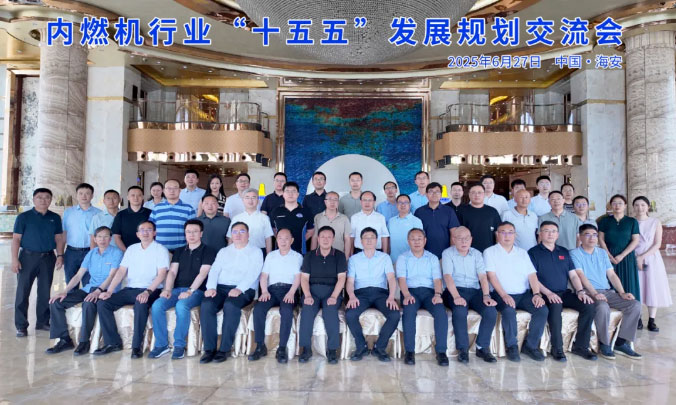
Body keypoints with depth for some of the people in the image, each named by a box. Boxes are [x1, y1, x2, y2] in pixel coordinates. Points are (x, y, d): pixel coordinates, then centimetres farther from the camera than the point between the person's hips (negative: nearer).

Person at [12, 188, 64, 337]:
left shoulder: (55, 218, 8)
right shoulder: (24, 217, -1)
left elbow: (59, 238, 10)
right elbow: (16, 238, -2)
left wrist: (60, 255, 0)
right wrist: (15, 259, -9)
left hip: (48, 257, 3)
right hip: (28, 257, -3)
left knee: (45, 292, 10)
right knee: (22, 291, 0)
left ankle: (43, 322, 21)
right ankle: (21, 326, 8)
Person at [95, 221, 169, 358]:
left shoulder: (160, 250, 0)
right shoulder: (131, 249, 16)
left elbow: (161, 274, -10)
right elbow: (121, 271, 10)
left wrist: (147, 292, -24)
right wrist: (109, 291, -4)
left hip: (150, 290, -6)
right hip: (130, 289, 6)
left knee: (141, 304, -36)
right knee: (102, 303, -13)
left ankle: (137, 345, -22)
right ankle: (113, 342, -3)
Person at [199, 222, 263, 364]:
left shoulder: (255, 252, 10)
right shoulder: (223, 251, 24)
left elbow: (252, 274, -6)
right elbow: (214, 270, 12)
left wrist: (239, 289, -23)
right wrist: (211, 287, -9)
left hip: (244, 290, -3)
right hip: (221, 287, 4)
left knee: (230, 306, -35)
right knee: (206, 305, -27)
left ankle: (225, 349, -24)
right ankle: (209, 348, -20)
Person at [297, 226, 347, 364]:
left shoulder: (339, 256, 8)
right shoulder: (309, 256, 13)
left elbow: (341, 278, -1)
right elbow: (304, 278, 6)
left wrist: (334, 296, -15)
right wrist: (307, 295, -11)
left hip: (332, 290, -1)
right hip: (312, 290, 1)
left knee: (330, 310, -32)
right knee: (307, 310, -29)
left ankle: (332, 349, -21)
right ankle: (306, 348, -19)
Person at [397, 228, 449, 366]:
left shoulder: (433, 258, 19)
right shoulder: (403, 258, 14)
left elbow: (437, 279, 8)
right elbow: (401, 278, -1)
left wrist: (437, 294, -13)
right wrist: (407, 295, -20)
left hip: (429, 291, 2)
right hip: (410, 291, -1)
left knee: (441, 312, -29)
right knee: (409, 311, -34)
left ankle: (441, 351, -21)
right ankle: (409, 351, -25)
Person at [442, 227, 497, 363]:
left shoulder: (476, 254, 13)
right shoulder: (447, 253, 3)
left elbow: (483, 276, 2)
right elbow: (448, 276, -11)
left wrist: (486, 295, -16)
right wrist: (456, 297, -26)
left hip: (475, 291, 4)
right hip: (455, 290, -3)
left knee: (491, 311, -23)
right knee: (460, 311, -34)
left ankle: (482, 347, -6)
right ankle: (463, 349, -17)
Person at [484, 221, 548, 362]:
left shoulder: (522, 253, 19)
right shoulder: (490, 252, 5)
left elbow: (532, 275, 10)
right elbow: (491, 276, -6)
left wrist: (537, 294, -7)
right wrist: (504, 295, -19)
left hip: (524, 294, 4)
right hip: (502, 294, -4)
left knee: (542, 309, -21)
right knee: (509, 310, -34)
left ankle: (530, 345, -4)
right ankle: (511, 346, -13)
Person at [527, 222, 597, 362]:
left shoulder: (564, 252, 18)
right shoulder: (533, 252, 2)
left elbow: (573, 275, 15)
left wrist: (580, 291, -3)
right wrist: (548, 293, -19)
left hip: (565, 293, 6)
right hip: (546, 295, -5)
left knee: (588, 305, -18)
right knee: (555, 306, -35)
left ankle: (581, 346, -6)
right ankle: (557, 348, -21)